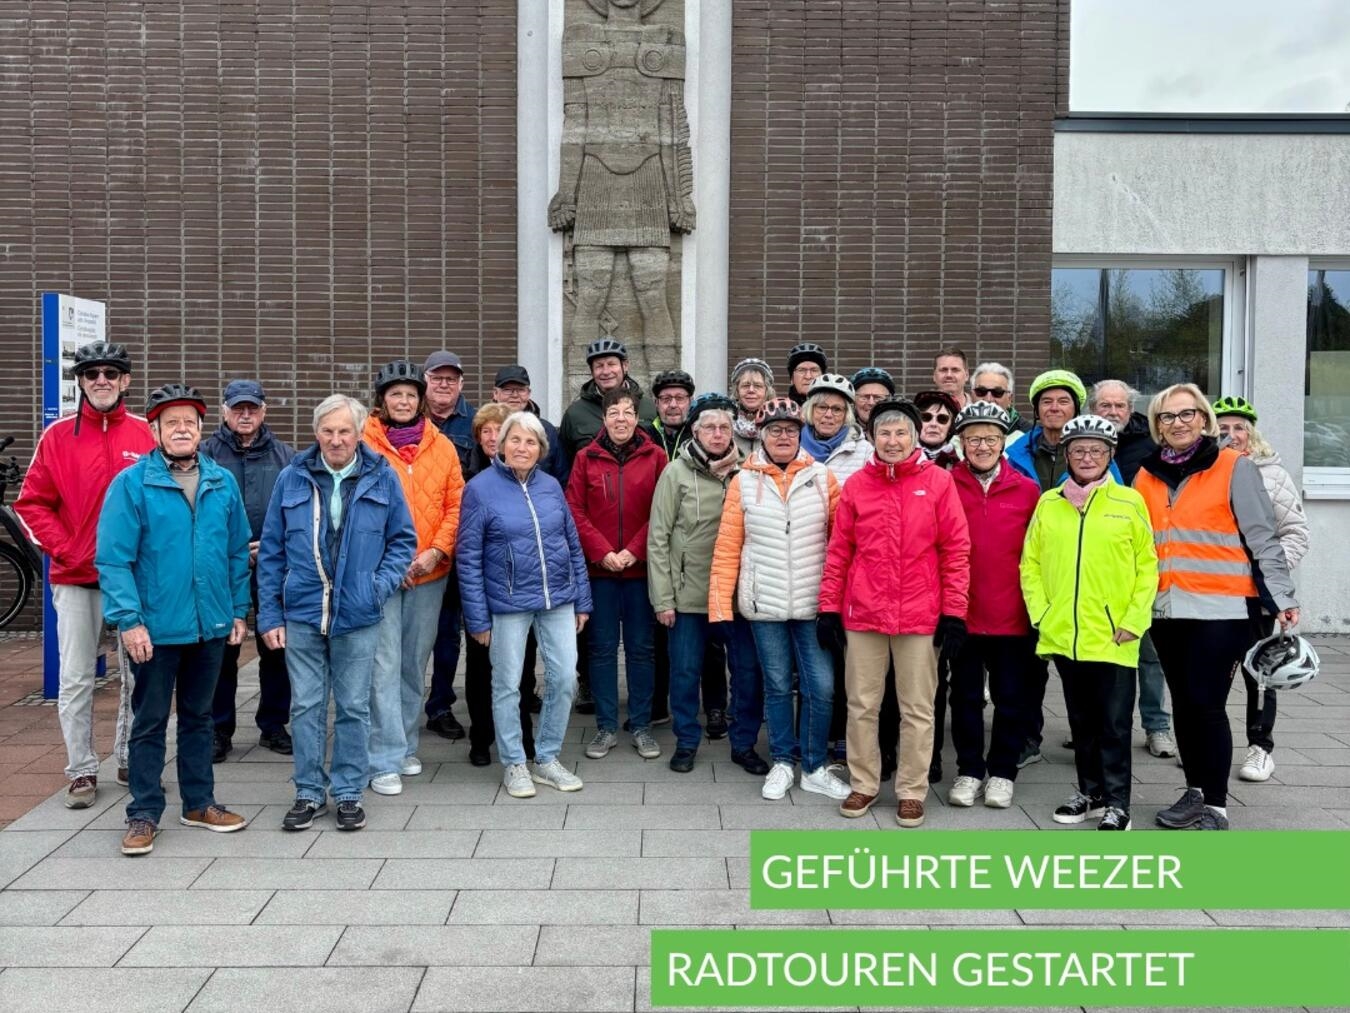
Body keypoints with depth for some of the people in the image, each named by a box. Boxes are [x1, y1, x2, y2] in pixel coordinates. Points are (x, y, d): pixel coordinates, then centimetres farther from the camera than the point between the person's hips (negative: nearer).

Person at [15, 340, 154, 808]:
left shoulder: (146, 434, 1)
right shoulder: (58, 436, 1)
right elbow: (32, 502, 2)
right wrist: (65, 550, -7)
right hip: (75, 578, 0)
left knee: (137, 674, 8)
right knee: (76, 678, 4)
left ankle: (130, 759, 23)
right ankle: (81, 770, 14)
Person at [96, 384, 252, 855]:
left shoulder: (222, 482, 4)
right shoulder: (131, 484, -8)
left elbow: (237, 552, 10)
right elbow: (113, 559, -12)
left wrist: (239, 610, 7)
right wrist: (129, 620, -18)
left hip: (212, 626, 4)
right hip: (156, 628, -4)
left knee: (198, 717, 17)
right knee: (150, 722, 8)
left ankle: (199, 803, 29)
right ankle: (144, 814, 19)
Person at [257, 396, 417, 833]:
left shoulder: (381, 477, 1)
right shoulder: (292, 478, 3)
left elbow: (404, 539, 8)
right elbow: (271, 552, 5)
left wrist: (381, 583, -8)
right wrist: (270, 615, 1)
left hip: (358, 616, -1)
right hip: (302, 613, 1)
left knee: (354, 707, 8)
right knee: (306, 707, 7)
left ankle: (348, 793, 20)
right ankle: (309, 793, 20)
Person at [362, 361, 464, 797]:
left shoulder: (442, 447, 7)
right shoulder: (363, 445, -3)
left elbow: (456, 505, 6)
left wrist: (436, 551, -8)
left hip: (430, 574, 4)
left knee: (416, 663, 13)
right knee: (384, 665, -5)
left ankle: (406, 746, 27)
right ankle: (385, 761, 1)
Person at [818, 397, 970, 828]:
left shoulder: (938, 482, -1)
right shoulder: (856, 484, 4)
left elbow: (956, 550, -1)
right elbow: (839, 550, 6)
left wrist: (954, 612, -5)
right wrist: (829, 607, 3)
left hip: (920, 616, -1)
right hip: (863, 614, 2)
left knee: (917, 709, 8)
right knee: (862, 705, 10)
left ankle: (912, 790, 21)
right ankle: (863, 784, 25)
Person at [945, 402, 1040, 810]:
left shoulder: (1027, 491, 1)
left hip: (1012, 615, 0)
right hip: (961, 613, 0)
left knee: (1010, 697, 10)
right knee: (965, 696, 11)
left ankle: (1002, 772, 25)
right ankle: (969, 771, 25)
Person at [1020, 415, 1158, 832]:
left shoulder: (1129, 501, -1)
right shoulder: (1048, 503, 6)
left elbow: (1147, 566, -1)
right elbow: (1030, 563, 8)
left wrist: (1134, 620, -8)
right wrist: (1040, 611, -2)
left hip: (1113, 637, -3)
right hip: (1062, 636, 3)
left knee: (1115, 723, 2)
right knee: (1081, 720, 15)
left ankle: (1117, 802, 12)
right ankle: (1090, 792, 29)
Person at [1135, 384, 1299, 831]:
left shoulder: (1235, 468, -3)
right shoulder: (1147, 475, 11)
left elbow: (1262, 539, -4)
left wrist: (1282, 598, -7)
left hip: (1221, 610, -5)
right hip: (1166, 610, 5)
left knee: (1207, 703, -7)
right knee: (1183, 703, 12)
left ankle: (1216, 807, 4)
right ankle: (1195, 791, 26)